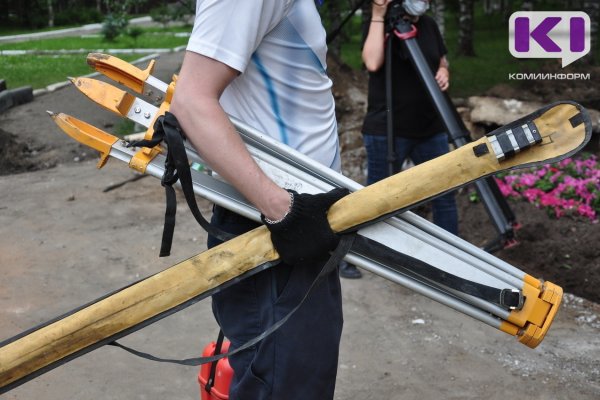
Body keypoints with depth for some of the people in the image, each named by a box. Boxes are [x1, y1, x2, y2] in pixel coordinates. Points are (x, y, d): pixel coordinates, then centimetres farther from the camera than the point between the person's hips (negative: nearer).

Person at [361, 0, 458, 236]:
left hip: (431, 129, 5)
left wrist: (443, 73, -2)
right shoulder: (378, 25, -6)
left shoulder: (429, 24, 10)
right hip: (387, 131, -5)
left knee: (444, 194, 8)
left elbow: (442, 61, 21)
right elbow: (372, 63, -25)